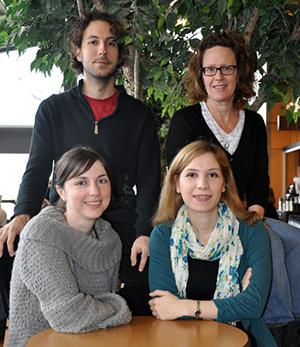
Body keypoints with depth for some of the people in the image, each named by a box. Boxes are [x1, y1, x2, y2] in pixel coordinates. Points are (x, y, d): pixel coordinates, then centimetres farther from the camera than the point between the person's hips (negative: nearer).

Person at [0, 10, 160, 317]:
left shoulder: (139, 115, 9)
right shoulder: (53, 110, 10)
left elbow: (149, 181, 3)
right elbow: (37, 170, 4)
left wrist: (144, 233, -12)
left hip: (124, 232, 0)